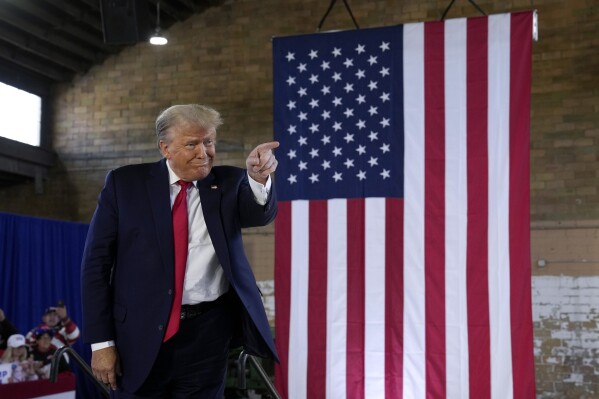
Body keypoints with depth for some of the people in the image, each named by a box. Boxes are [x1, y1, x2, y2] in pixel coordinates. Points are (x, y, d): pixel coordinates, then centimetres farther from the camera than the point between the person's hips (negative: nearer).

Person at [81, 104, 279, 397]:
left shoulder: (228, 183, 3)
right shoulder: (125, 183, -1)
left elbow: (261, 214, -17)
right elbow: (96, 263, -1)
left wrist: (259, 180, -39)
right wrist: (101, 341, -6)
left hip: (208, 332, 1)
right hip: (140, 333, -1)